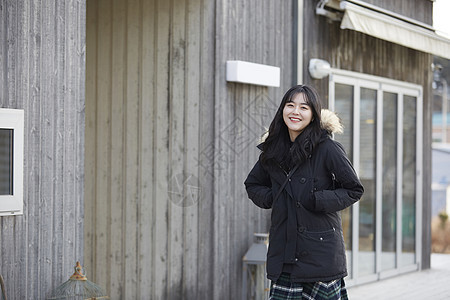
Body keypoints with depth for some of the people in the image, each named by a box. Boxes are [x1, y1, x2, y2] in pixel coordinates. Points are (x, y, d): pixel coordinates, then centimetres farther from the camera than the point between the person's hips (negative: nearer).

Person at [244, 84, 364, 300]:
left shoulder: (327, 149, -6)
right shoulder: (274, 150, 9)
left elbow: (354, 189, -1)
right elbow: (252, 185, 24)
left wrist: (317, 200, -12)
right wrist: (270, 198, 5)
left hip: (321, 248, -4)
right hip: (283, 250, 4)